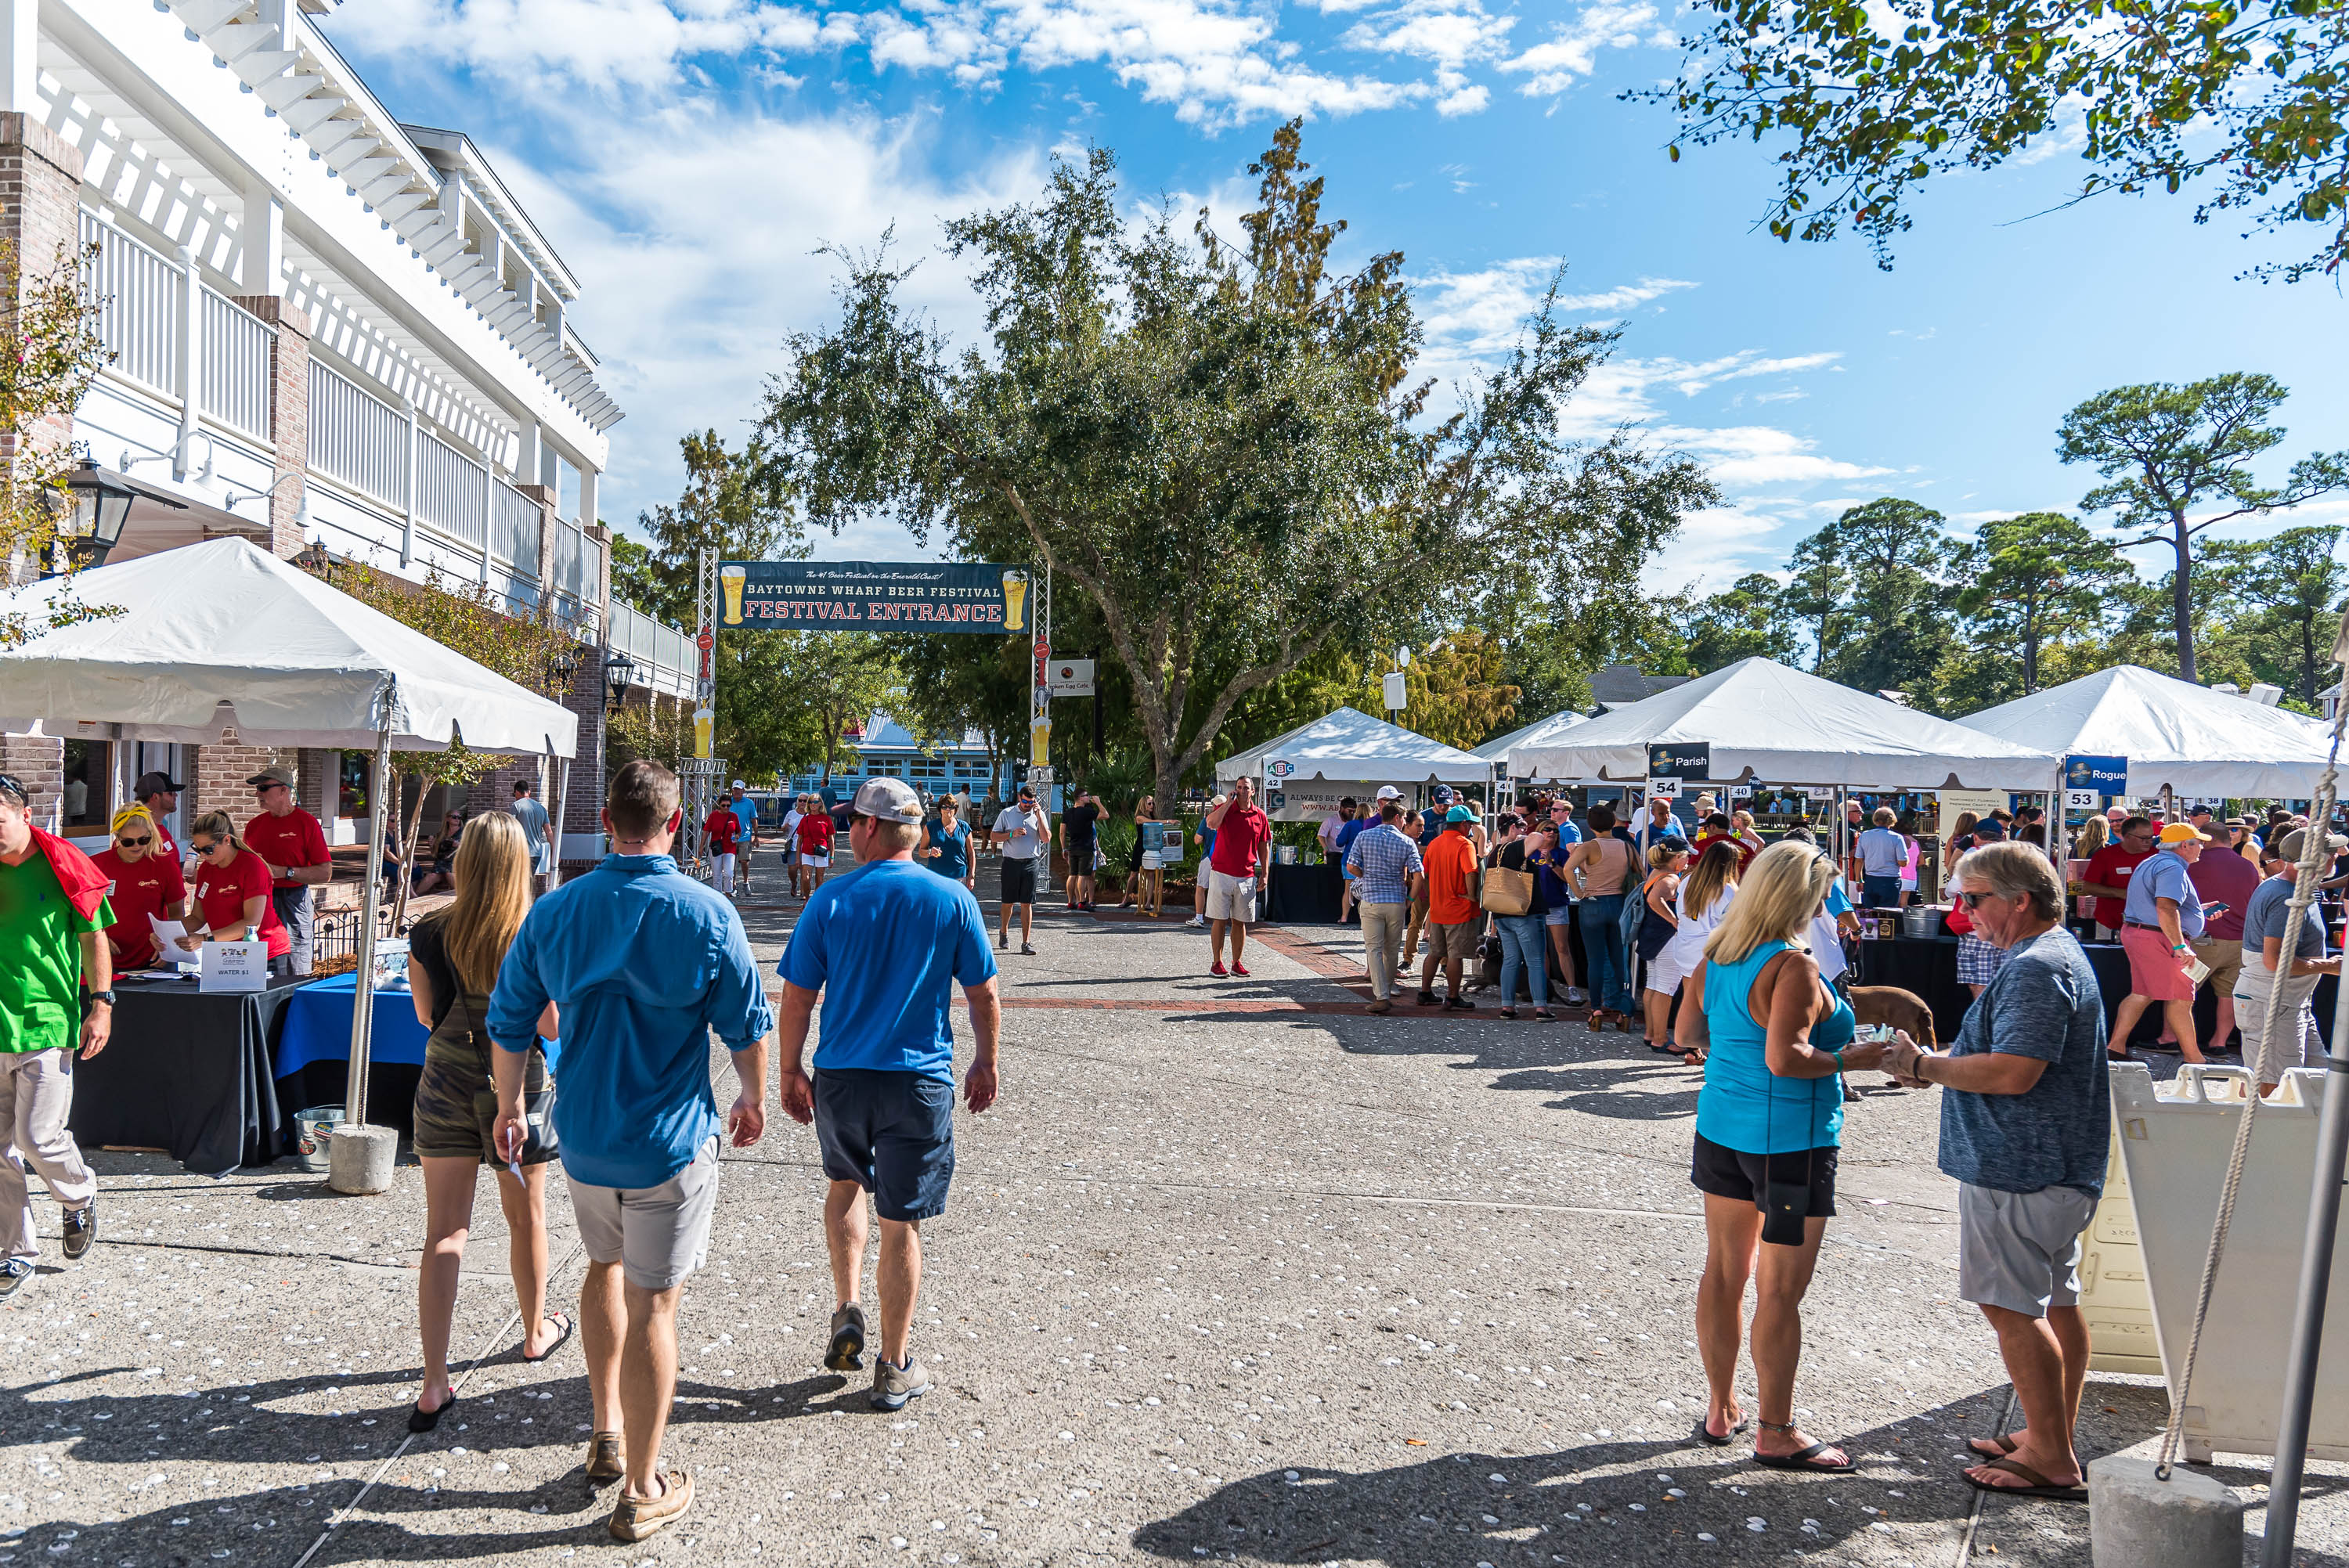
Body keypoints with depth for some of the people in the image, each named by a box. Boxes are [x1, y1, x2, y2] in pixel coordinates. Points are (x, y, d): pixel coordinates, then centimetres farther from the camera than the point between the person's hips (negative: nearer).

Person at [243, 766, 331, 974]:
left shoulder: (307, 823, -4)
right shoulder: (254, 825, 13)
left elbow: (325, 874, -9)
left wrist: (285, 872, -16)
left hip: (292, 905, -5)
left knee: (295, 975, -3)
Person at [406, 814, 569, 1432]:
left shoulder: (428, 934, -7)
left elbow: (426, 1015, 6)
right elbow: (551, 1028, -11)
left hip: (446, 1082, 2)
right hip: (516, 1083, -2)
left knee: (443, 1232, 4)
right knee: (526, 1217, 19)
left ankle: (434, 1385, -1)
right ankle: (537, 1330, 40)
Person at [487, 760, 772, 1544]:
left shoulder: (554, 910, -4)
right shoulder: (707, 914, -14)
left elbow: (509, 1023, 4)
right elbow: (747, 1026, -7)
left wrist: (510, 1108, 19)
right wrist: (752, 1101, 11)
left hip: (582, 1137, 4)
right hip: (671, 1142, -4)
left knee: (605, 1268, 26)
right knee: (653, 1304, 4)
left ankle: (607, 1434, 37)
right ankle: (641, 1492, 15)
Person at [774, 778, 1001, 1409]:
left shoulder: (830, 902, -5)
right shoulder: (953, 900, -5)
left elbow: (797, 1001, -2)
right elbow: (984, 996, 0)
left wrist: (790, 1074, 11)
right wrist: (985, 1064, 14)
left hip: (840, 1076, 1)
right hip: (919, 1081, -1)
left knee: (846, 1184, 28)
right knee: (901, 1224, 7)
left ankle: (847, 1311, 19)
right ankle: (894, 1369, 16)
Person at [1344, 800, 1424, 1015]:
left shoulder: (1364, 836, -1)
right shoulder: (1407, 842, -2)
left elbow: (1351, 867, -4)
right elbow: (1418, 875, -8)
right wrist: (1410, 899, 7)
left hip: (1371, 900, -1)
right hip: (1397, 902, 1)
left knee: (1374, 949, 1)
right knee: (1391, 949, 16)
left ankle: (1381, 997, -8)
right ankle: (1388, 990, 28)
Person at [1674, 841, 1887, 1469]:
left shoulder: (1715, 954, 4)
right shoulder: (1792, 967, -19)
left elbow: (1688, 1032, 13)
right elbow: (1784, 1058, -26)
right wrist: (1848, 1059, -13)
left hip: (1720, 1128, 8)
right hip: (1789, 1140, -8)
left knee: (1724, 1271, 16)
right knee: (1781, 1290, 3)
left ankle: (1721, 1410, 28)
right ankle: (1776, 1434, 13)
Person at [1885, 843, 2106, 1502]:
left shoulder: (2035, 968, -21)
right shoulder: (2058, 954, 15)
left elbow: (2013, 1073, -29)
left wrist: (1926, 1065, -18)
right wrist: (1941, 1061, 11)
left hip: (2019, 1169, -11)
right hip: (2057, 1165, 11)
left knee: (2012, 1307, -4)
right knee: (2055, 1302, 17)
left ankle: (2051, 1461, 3)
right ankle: (2054, 1438, 29)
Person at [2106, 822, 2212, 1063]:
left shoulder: (2153, 863, 19)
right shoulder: (2172, 868, -16)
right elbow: (2165, 908, -28)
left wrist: (2200, 910, 30)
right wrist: (2180, 947, -29)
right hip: (2158, 938, -11)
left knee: (2142, 993, 12)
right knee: (2180, 998, -3)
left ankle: (2115, 1046, 11)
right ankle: (2194, 1059, 2)